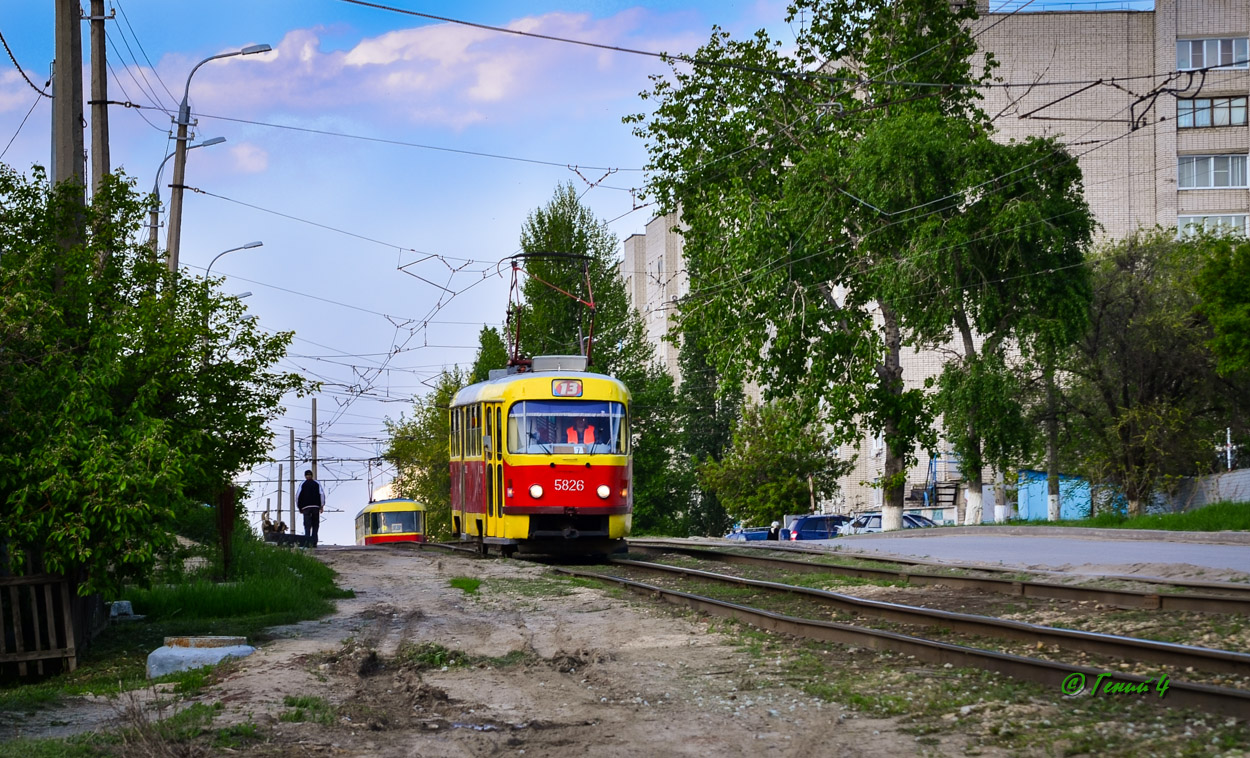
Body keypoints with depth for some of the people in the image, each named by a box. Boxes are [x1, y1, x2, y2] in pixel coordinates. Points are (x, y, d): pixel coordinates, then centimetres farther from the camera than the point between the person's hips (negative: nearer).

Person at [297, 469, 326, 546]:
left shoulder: (302, 484, 10)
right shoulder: (317, 483, 11)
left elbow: (298, 497, 5)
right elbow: (322, 494, -1)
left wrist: (300, 508, 12)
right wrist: (322, 506, -1)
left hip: (305, 507, 0)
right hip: (316, 507, 1)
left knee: (307, 526, -2)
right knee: (315, 525, 7)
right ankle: (314, 542, -2)